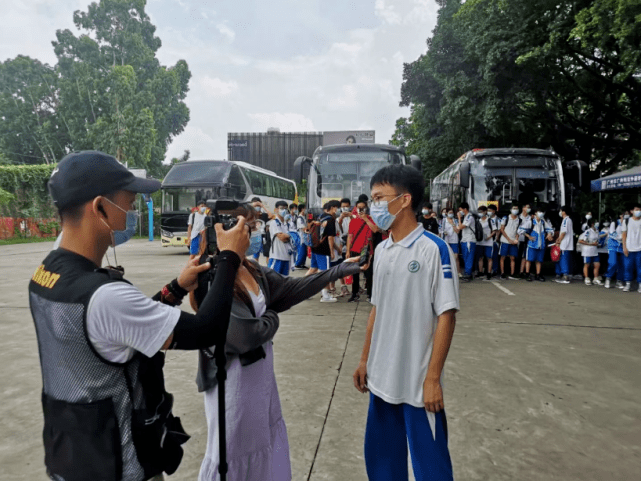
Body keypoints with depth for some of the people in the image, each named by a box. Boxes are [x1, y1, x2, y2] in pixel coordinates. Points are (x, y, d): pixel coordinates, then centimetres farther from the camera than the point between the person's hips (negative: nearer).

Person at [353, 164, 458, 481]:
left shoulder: (434, 249, -13)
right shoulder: (381, 251, 6)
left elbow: (446, 316, -14)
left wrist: (433, 378, -15)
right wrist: (365, 360, 13)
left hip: (418, 382, -6)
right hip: (382, 378, 6)